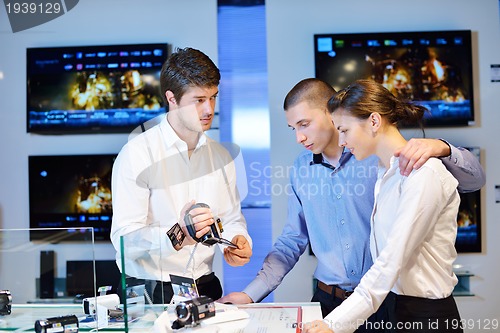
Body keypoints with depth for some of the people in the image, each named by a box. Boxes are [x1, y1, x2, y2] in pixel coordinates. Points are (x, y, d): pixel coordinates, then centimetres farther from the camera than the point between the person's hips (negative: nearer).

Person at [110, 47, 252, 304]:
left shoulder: (221, 156, 13)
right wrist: (178, 236, -32)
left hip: (205, 287, 5)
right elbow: (124, 238, -15)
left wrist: (239, 240, -3)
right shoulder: (137, 153, -7)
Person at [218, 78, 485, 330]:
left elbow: (474, 180, -11)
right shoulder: (301, 169, 2)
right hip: (328, 300, 3)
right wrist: (251, 294, 1)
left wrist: (441, 148, -32)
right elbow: (291, 243, 9)